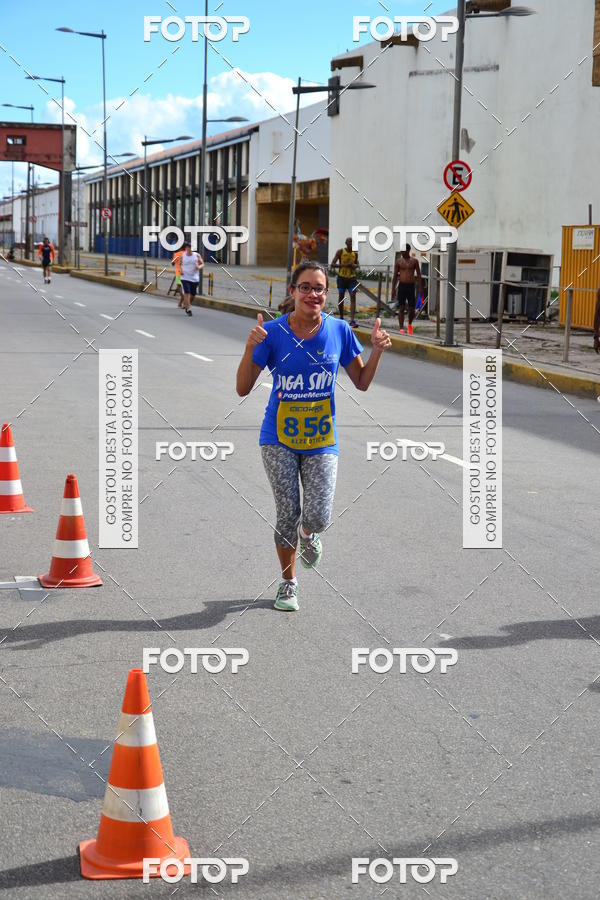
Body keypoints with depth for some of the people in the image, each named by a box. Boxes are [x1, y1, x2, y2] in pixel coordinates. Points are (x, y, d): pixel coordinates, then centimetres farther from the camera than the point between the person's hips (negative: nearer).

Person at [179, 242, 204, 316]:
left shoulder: (197, 255, 0)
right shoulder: (182, 256, 1)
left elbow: (202, 264, 4)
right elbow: (180, 264, 18)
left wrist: (199, 267, -19)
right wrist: (181, 270, -2)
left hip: (195, 278, 2)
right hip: (185, 277, -2)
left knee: (192, 294, 9)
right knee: (187, 293, -15)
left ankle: (186, 304, 37)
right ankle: (188, 309, -12)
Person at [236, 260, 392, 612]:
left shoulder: (339, 331, -3)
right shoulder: (272, 332, -8)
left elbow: (362, 382, 8)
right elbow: (243, 389, -8)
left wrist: (377, 351, -9)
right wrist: (250, 348, -23)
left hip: (322, 441, 1)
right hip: (279, 438, -1)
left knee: (318, 518, -10)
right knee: (287, 514, -1)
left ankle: (309, 535, 30)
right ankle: (288, 582, 25)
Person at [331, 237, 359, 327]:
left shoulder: (355, 253, 6)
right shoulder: (340, 252, -4)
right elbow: (332, 265, -8)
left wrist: (355, 266, -2)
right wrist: (344, 265, -20)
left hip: (352, 278, 2)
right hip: (342, 277, -2)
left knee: (353, 298, -11)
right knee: (341, 297, 9)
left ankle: (352, 320, -19)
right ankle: (341, 317, 27)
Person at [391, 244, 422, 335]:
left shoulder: (414, 261, 2)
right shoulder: (399, 261, 4)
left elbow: (418, 275, 4)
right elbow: (395, 276, 6)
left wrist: (420, 288, -3)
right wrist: (393, 288, 1)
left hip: (411, 286, 0)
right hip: (401, 286, 0)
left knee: (412, 308, 5)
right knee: (401, 308, -5)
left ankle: (410, 324, 31)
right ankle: (401, 329, -4)